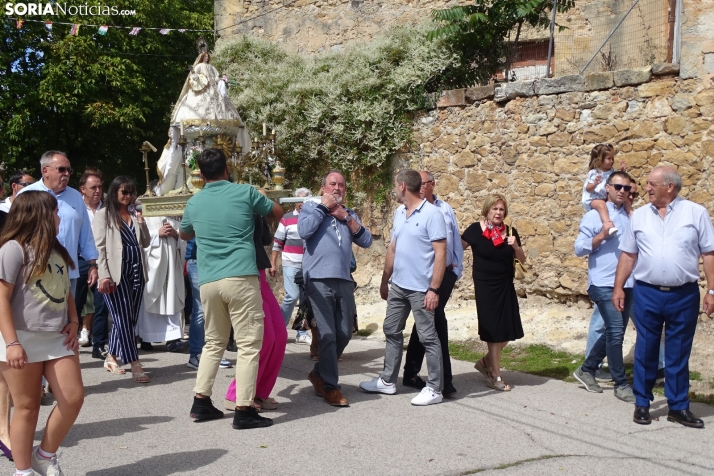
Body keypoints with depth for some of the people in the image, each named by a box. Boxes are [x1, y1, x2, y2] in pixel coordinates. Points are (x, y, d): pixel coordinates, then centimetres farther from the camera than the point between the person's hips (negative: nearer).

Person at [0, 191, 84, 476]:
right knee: (27, 406, 2)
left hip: (58, 338, 7)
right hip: (23, 340, -7)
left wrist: (73, 321, 5)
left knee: (73, 397, 0)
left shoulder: (56, 250, 16)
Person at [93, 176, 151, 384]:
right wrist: (104, 275, -15)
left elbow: (145, 242, 16)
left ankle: (111, 357, 24)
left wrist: (141, 222, 1)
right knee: (124, 319, -8)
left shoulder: (134, 214, 18)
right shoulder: (103, 215, 1)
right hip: (116, 273, -6)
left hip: (136, 271, 6)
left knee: (130, 319, 10)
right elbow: (99, 247, -6)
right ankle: (135, 366, -10)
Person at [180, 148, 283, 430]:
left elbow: (184, 234, 33)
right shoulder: (245, 192, 1)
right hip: (241, 278, -5)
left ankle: (201, 402, 20)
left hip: (208, 282, 5)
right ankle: (244, 411, -1)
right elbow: (279, 212, 17)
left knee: (213, 343, 19)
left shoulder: (194, 203, 12)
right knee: (249, 344, 0)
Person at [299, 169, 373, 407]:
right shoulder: (311, 207, 6)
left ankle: (319, 373, 29)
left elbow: (366, 241, 5)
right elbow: (304, 231, -15)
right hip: (319, 280, -5)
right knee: (327, 334, -6)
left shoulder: (350, 214, 19)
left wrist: (346, 217, -2)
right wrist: (323, 206, -6)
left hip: (344, 280, 5)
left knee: (344, 333, 10)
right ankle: (330, 387, 3)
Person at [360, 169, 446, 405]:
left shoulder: (431, 214, -14)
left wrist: (434, 289, -21)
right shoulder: (398, 213, 9)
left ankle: (434, 389, 10)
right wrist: (385, 281, 17)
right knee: (392, 331, 15)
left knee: (428, 337, 1)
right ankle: (387, 380, 27)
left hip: (421, 289, -8)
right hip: (398, 286, 8)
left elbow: (440, 253, -17)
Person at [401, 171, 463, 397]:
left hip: (446, 273, 5)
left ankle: (411, 373, 22)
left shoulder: (445, 209, 10)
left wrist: (457, 269, 8)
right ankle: (444, 380, 1)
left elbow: (456, 241, 12)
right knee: (437, 322, -6)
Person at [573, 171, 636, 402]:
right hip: (603, 283, -6)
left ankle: (587, 370, 28)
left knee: (614, 333, 13)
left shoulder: (631, 217, 12)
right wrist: (601, 236, -17)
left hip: (627, 284, 6)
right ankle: (621, 384, 2)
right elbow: (579, 248, -6)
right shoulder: (594, 216, -2)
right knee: (615, 331, -9)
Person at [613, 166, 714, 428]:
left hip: (684, 295, -1)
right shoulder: (639, 215, 6)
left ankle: (678, 407, 20)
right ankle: (642, 403, 20)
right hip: (646, 293, 1)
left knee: (678, 353, 8)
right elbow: (628, 255, 9)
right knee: (645, 350, 8)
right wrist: (618, 287, 5)